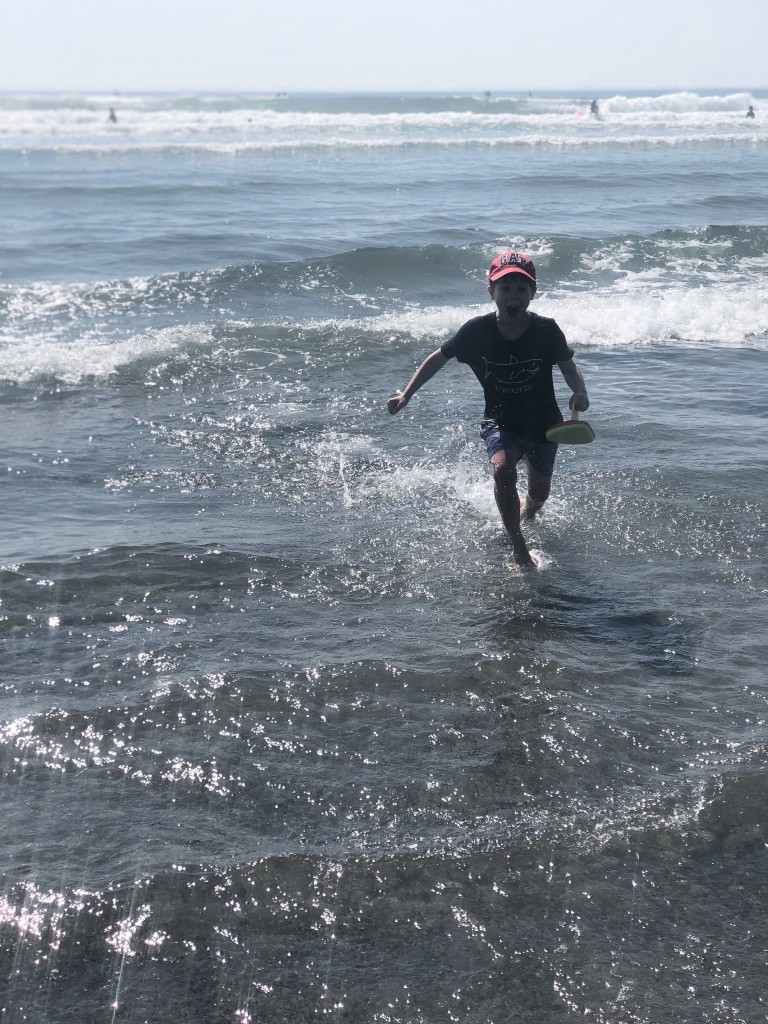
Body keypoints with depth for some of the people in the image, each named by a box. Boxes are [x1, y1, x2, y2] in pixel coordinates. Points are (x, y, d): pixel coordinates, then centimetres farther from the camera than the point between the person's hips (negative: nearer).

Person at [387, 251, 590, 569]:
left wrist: (579, 393, -31)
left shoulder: (546, 330, -19)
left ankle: (524, 517, 54)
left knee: (539, 494, 15)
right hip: (499, 421, -1)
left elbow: (568, 367, -9)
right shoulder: (477, 330, -18)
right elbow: (439, 358, -4)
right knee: (502, 469, -30)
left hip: (543, 423, 1)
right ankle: (518, 546, -13)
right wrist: (406, 394, -6)